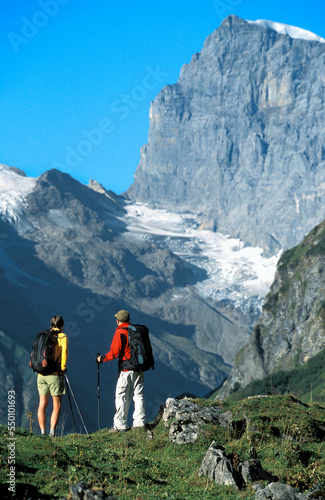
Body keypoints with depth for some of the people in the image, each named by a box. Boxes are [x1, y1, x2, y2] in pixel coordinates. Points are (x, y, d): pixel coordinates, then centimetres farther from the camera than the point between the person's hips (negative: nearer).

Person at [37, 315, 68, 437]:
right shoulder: (62, 336, -3)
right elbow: (64, 351, -18)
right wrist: (63, 366, -9)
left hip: (41, 374, 4)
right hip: (55, 374, -4)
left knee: (42, 404, 9)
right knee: (57, 405, 2)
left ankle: (43, 432, 6)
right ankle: (52, 432, -8)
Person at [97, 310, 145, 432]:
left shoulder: (120, 332, -11)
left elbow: (114, 353, -14)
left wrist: (102, 358, 0)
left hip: (126, 369, -6)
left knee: (121, 396, -1)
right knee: (138, 395, 11)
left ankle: (120, 425, -2)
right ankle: (139, 422, 11)